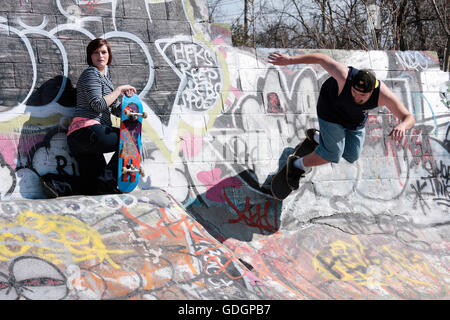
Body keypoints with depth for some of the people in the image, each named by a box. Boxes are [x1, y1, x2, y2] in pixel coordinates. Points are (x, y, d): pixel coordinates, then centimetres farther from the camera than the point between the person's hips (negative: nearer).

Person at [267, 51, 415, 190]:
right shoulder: (345, 77, -42)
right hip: (331, 109, -4)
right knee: (333, 154, -8)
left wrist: (402, 126, -56)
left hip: (356, 119, 4)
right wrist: (289, 60, -26)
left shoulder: (383, 94, -35)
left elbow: (409, 118, -32)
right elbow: (321, 58, -28)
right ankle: (297, 165, 20)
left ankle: (317, 137, 42)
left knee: (351, 156, 16)